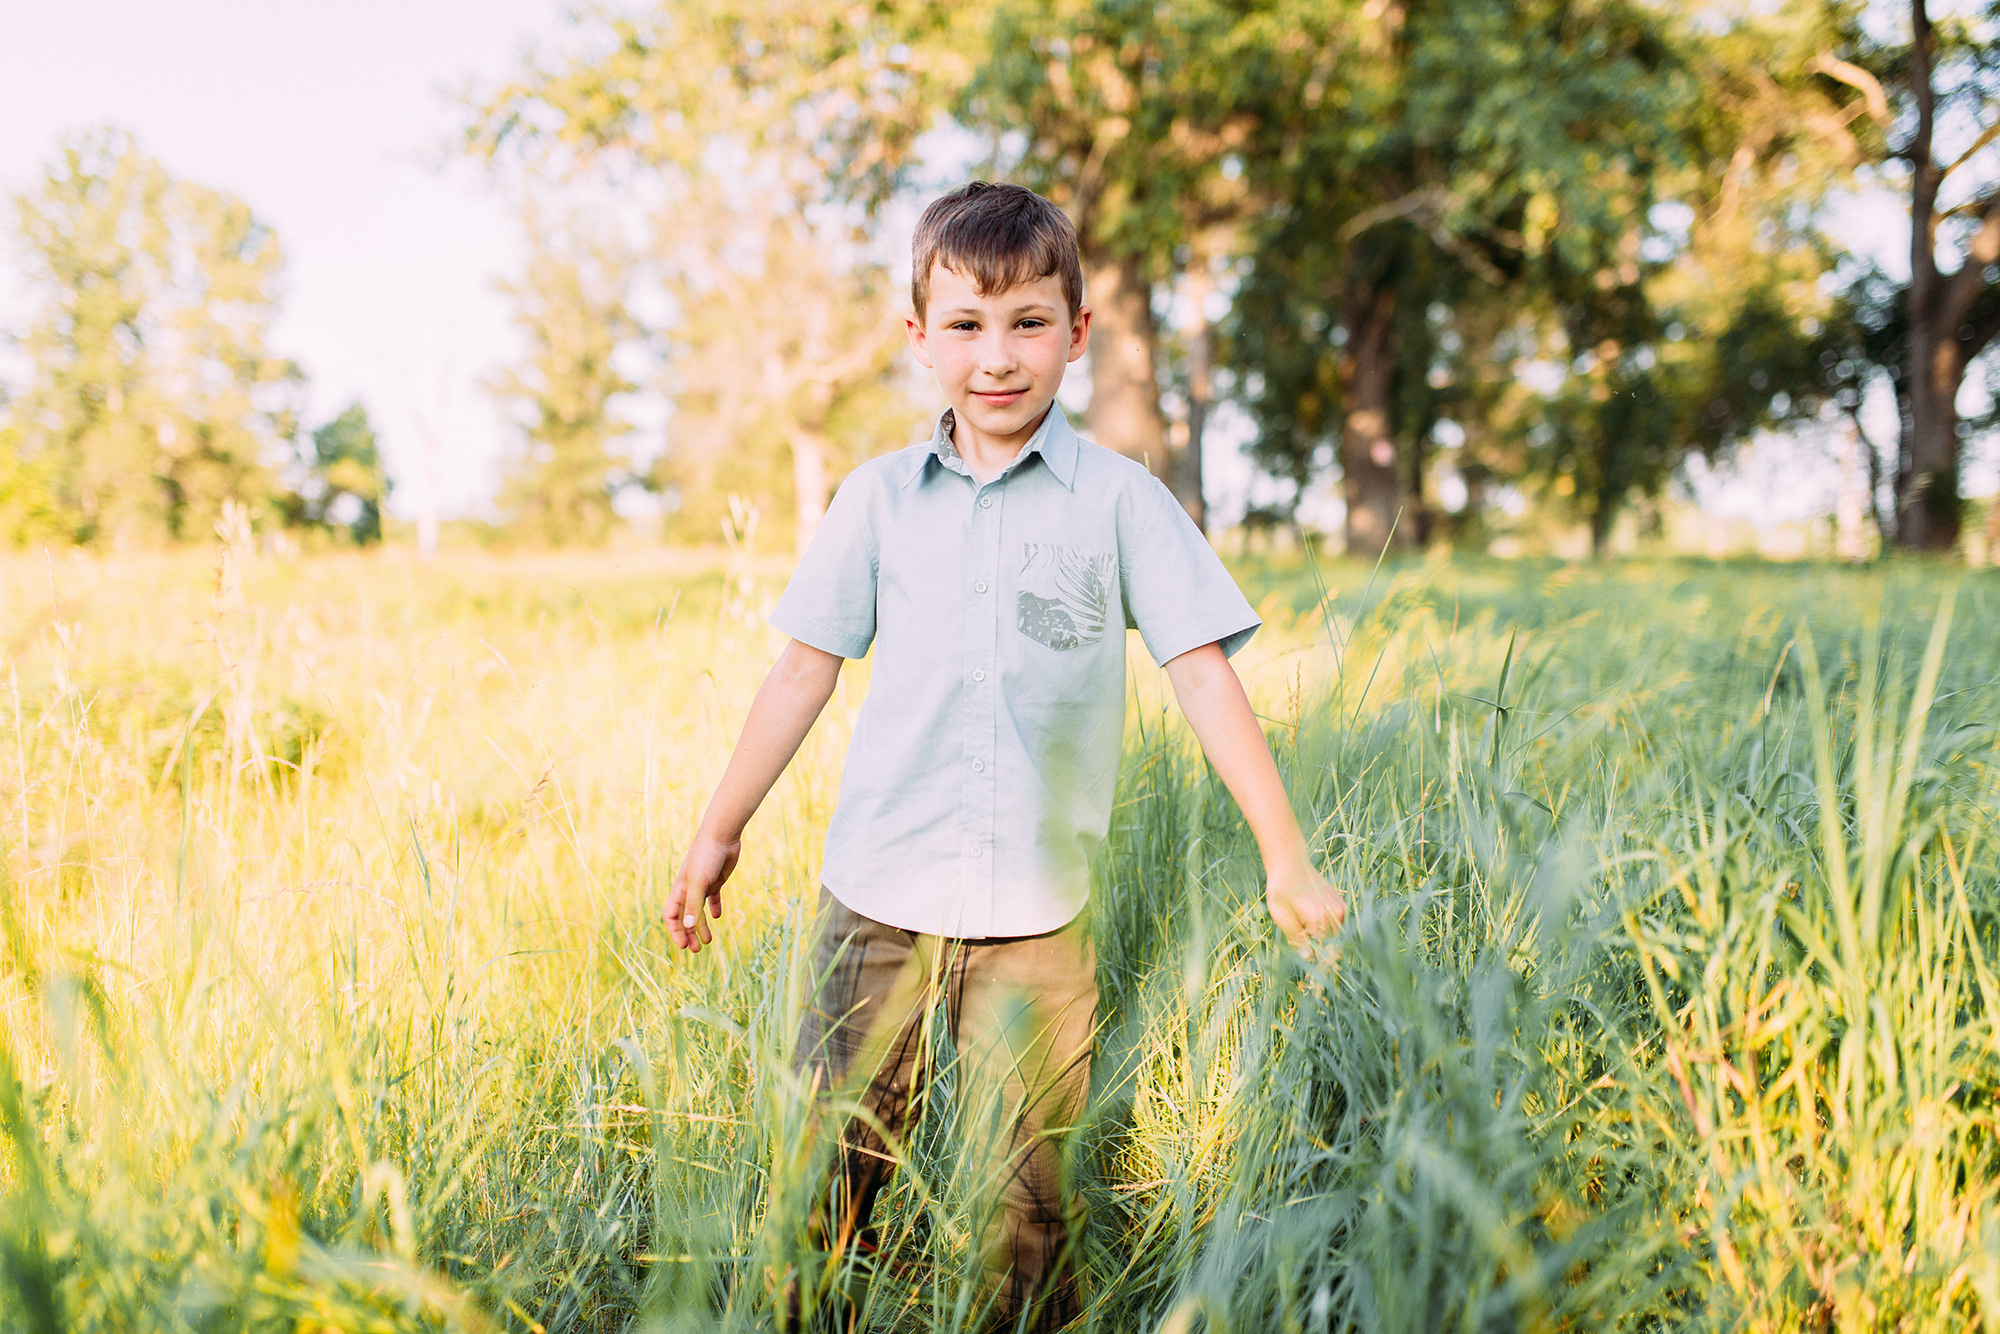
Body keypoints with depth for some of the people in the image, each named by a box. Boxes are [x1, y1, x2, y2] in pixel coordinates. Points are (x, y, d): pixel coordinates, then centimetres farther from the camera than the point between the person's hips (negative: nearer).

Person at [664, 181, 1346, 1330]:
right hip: (878, 900, 2)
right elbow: (806, 669, 11)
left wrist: (1287, 856, -3)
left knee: (1026, 1199, 4)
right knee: (826, 1178, 5)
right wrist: (721, 830, 15)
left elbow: (1204, 675, -1)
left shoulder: (1119, 500, -1)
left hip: (1038, 919, -1)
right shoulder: (879, 499, 5)